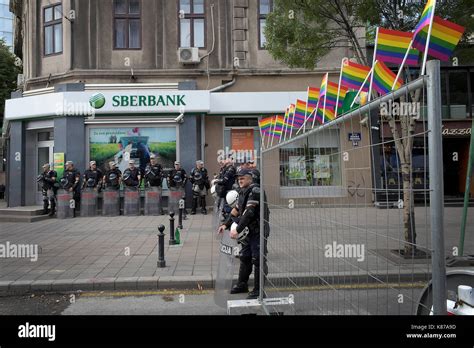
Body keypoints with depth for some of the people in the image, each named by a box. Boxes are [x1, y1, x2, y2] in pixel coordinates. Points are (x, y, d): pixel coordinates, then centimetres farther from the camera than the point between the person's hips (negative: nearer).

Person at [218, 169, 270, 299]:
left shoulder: (255, 190, -17)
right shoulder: (243, 192, 13)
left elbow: (249, 212, -25)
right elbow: (236, 210, 17)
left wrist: (238, 230, -26)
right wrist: (226, 224, 8)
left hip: (258, 231, -9)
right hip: (248, 230, 9)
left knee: (258, 260, -4)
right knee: (244, 257, 17)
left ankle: (259, 290, 6)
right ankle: (242, 285, 32)